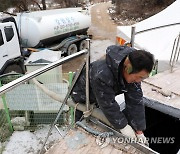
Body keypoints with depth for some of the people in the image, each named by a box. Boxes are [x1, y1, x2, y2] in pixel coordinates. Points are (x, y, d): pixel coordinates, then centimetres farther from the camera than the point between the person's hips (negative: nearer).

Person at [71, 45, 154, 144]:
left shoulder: (132, 72, -25)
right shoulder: (102, 74, -46)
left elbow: (136, 101, -22)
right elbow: (108, 104, -35)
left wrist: (139, 130, -20)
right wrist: (123, 126, -27)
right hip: (82, 96, -5)